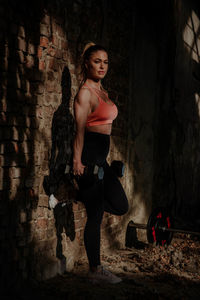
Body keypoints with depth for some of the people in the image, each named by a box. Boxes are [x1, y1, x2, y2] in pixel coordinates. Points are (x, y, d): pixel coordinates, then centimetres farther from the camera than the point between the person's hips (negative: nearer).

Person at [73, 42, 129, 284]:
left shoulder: (102, 91, 17)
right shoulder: (85, 92, -10)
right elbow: (80, 129, -17)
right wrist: (77, 161, -22)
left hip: (101, 158, 9)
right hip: (89, 156, -9)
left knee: (120, 206, 7)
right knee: (95, 214, -1)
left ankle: (83, 196, 21)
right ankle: (95, 271, 11)